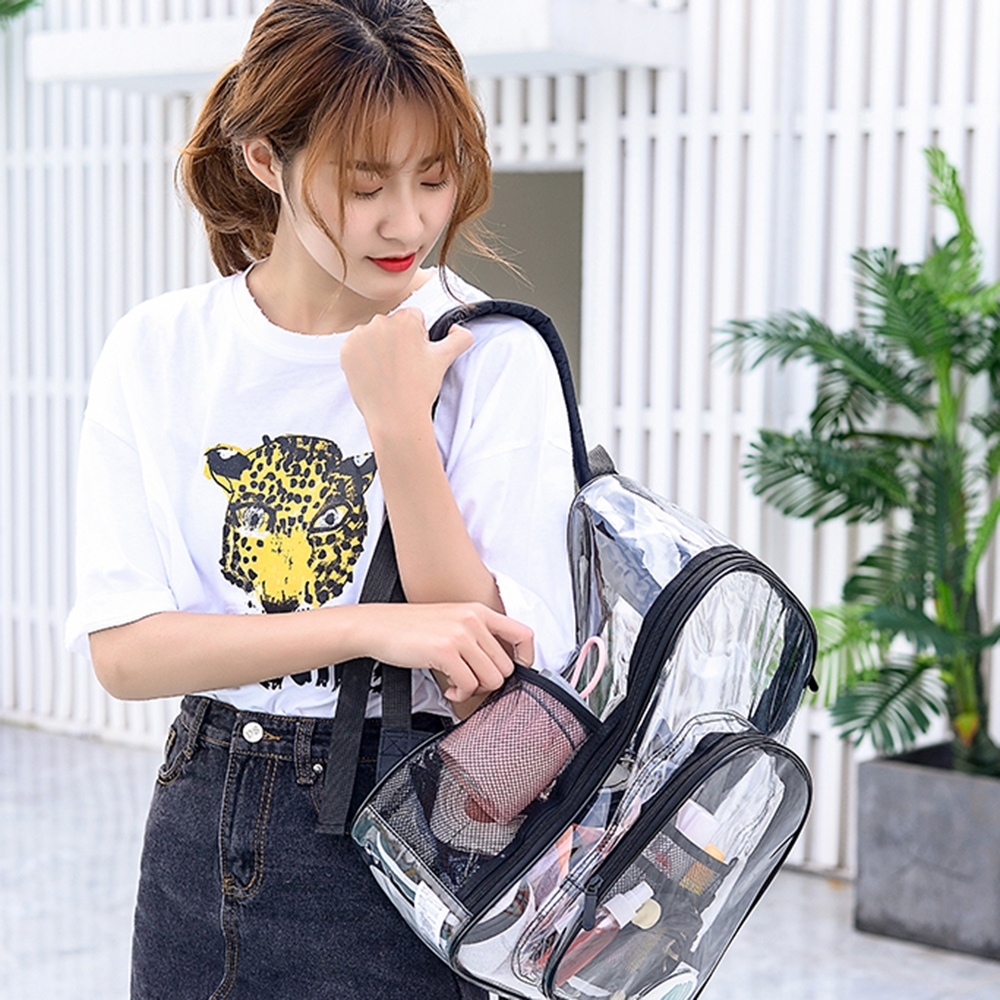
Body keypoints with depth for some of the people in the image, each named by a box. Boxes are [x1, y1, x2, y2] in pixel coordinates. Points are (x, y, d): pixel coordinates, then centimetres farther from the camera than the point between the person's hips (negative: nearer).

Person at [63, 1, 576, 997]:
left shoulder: (492, 357, -10)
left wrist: (399, 423, -23)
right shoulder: (158, 351, -4)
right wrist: (374, 628, -23)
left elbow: (487, 678, -15)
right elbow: (123, 652, -11)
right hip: (203, 829, 3)